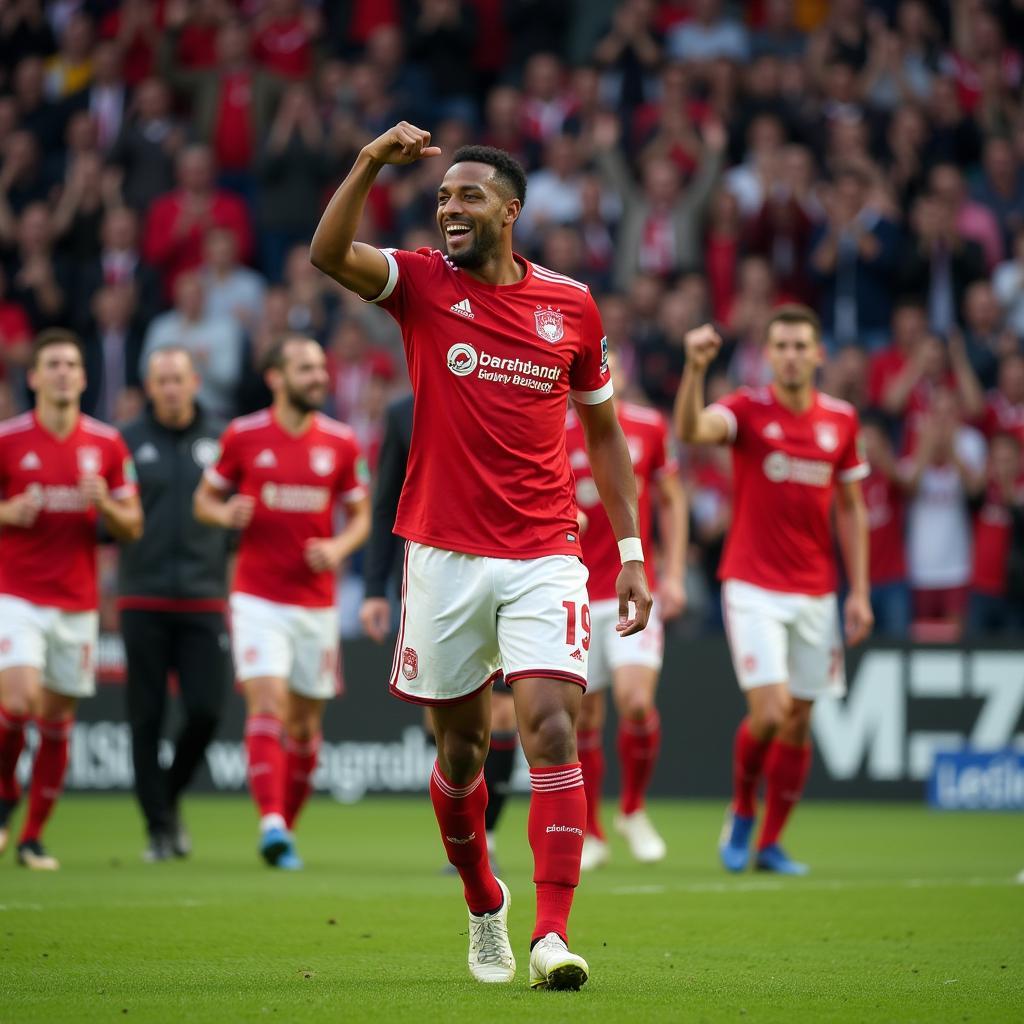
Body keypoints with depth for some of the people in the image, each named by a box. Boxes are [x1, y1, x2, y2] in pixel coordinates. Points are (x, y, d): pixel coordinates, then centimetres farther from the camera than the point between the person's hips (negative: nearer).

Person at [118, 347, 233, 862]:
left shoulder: (222, 439, 7)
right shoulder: (128, 441, 4)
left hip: (205, 599, 1)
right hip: (143, 600, -1)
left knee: (206, 710, -7)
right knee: (146, 717, -1)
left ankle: (170, 796, 18)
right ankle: (158, 826, 8)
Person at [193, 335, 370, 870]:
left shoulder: (341, 442, 3)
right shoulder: (243, 435, -2)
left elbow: (360, 516, 10)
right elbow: (205, 499, 9)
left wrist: (339, 547, -10)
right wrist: (226, 514, -13)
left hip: (317, 602, 3)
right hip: (258, 599, -3)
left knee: (304, 723, 8)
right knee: (266, 704, -17)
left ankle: (286, 825, 22)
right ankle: (270, 823, -25)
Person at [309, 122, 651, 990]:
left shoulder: (572, 305, 5)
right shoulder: (423, 283, 1)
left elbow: (604, 433, 14)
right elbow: (327, 254, -18)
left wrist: (631, 550, 9)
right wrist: (371, 164, -31)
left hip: (545, 557, 0)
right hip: (445, 555, 0)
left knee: (552, 728, -16)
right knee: (461, 747, 9)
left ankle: (553, 936, -19)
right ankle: (484, 904, 33)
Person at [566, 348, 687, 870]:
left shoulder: (649, 427, 2)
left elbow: (671, 500, 13)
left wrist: (674, 573, 6)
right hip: (576, 597, 0)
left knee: (636, 701, -17)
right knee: (584, 719, 2)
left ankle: (633, 811, 6)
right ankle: (591, 834, 17)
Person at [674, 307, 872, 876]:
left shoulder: (841, 420, 5)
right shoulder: (748, 410, -7)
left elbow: (851, 509, 12)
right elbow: (691, 430, -29)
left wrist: (859, 592, 6)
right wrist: (696, 369, -46)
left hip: (816, 593, 4)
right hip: (754, 587, -4)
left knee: (799, 723, 6)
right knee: (771, 710, -15)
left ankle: (771, 844, 18)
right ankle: (742, 811, 11)